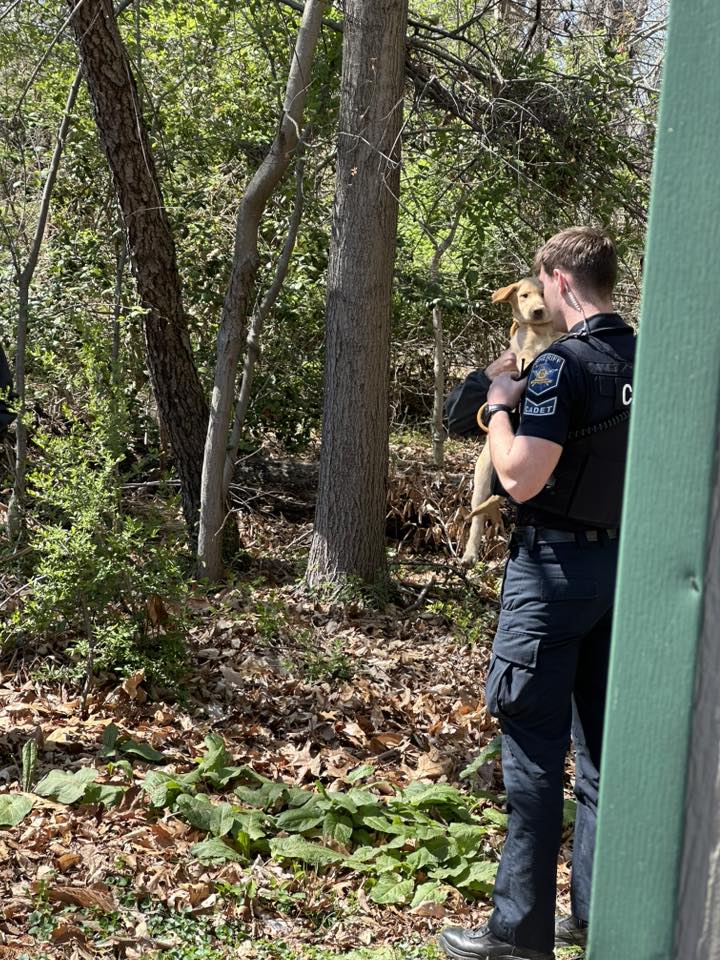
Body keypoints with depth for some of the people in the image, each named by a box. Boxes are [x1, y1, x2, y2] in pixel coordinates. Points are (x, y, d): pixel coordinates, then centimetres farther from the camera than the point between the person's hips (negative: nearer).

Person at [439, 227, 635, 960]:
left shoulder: (563, 363, -18)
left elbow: (521, 479, -22)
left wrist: (500, 407, -6)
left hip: (556, 567, -8)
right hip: (621, 563, 8)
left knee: (534, 748, 0)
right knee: (600, 743, 15)